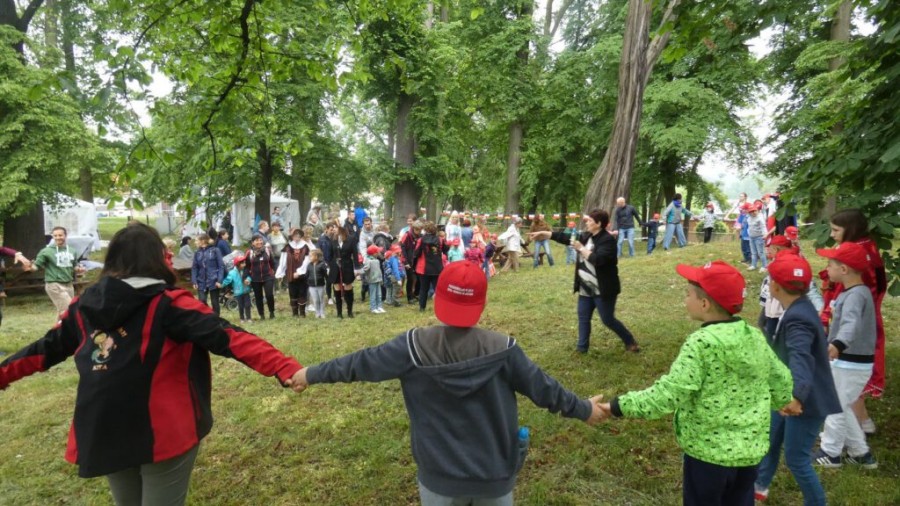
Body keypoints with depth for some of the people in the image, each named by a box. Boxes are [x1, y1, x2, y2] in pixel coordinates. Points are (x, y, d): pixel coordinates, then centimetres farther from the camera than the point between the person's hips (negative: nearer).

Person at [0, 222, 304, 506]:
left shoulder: (85, 306, 3)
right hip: (163, 434, -5)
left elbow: (47, 349, 17)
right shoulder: (168, 305, -15)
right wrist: (283, 366, -33)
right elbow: (225, 337, -26)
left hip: (104, 433, 6)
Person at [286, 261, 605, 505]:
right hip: (495, 478, 0)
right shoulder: (503, 349, -17)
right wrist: (584, 409, 11)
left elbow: (361, 363, -8)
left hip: (440, 478, 0)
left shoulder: (415, 347, -17)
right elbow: (543, 387, -6)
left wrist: (311, 374, 8)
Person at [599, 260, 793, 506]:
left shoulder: (701, 343, -22)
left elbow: (670, 393, -27)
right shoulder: (756, 337, -1)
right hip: (750, 447, 7)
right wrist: (783, 402, 32)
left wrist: (619, 406, -21)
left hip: (709, 450, -6)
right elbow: (782, 382, 9)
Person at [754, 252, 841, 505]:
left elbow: (801, 359, -47)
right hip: (790, 394, 10)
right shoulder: (798, 309, 2)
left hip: (806, 402, -10)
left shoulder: (797, 319, -31)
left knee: (796, 458, 3)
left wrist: (797, 396, -61)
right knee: (770, 440, 24)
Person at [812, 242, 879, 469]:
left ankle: (830, 453, 19)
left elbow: (851, 323, -45)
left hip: (852, 364, -10)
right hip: (847, 361, 10)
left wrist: (838, 344, -62)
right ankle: (861, 452, 31)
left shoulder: (856, 295, -24)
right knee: (840, 407, 20)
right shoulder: (853, 292, 8)